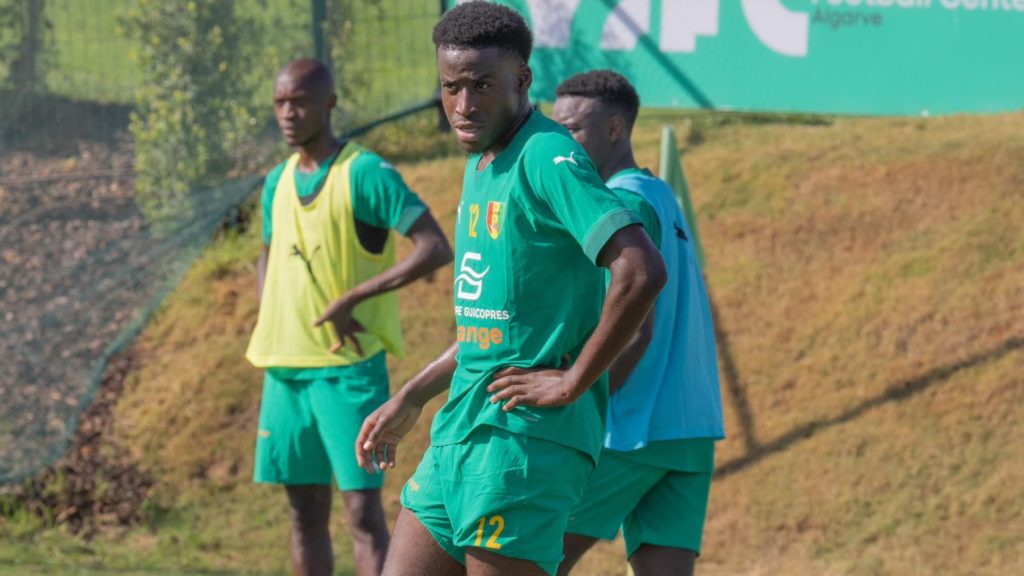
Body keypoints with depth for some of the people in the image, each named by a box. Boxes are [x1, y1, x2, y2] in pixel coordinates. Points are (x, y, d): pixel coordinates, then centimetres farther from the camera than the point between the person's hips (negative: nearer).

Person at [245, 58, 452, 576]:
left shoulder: (365, 174, -10)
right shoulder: (278, 182, 11)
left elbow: (435, 248, -19)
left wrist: (351, 298, -20)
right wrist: (267, 335, 10)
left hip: (349, 368, -7)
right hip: (285, 367, 7)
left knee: (362, 509, -9)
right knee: (305, 510, 10)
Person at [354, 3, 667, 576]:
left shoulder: (549, 159, -14)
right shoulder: (481, 164, 16)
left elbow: (642, 271, -27)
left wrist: (573, 383, -20)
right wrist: (410, 401, 26)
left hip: (525, 440, -10)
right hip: (459, 432, 10)